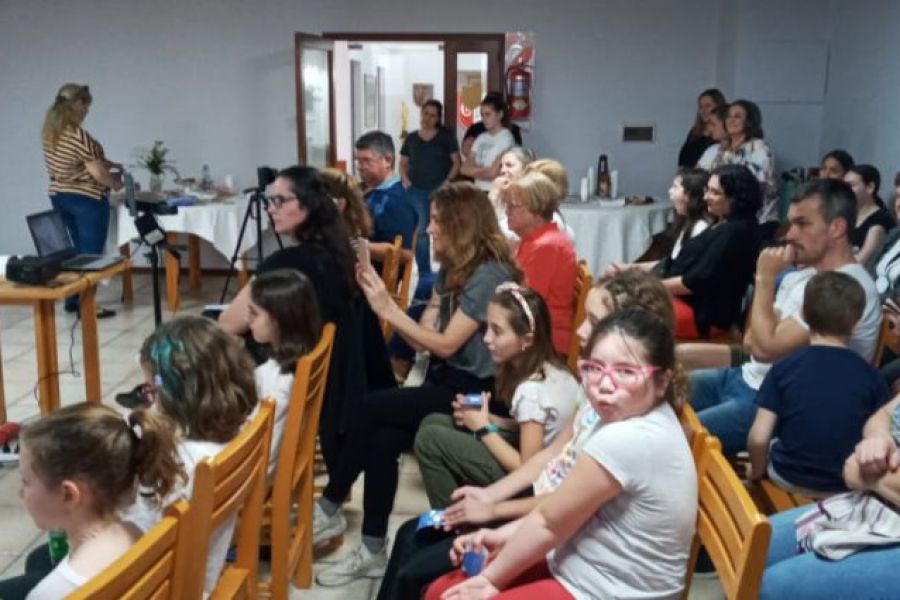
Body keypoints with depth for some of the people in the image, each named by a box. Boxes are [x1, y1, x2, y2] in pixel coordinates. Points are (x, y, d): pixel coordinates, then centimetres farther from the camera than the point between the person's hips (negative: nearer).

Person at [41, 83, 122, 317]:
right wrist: (117, 184, -2)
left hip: (59, 196, 9)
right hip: (86, 199, -9)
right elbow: (97, 172, -20)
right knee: (91, 254, 1)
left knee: (80, 250, 20)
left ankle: (73, 300, 25)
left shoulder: (49, 131, 5)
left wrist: (111, 164, 12)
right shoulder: (78, 135, -22)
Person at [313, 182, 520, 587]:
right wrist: (381, 297, -7)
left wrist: (388, 310, -17)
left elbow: (445, 344, -17)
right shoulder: (451, 269, 12)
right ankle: (372, 551, -7)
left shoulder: (488, 275, -16)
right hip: (445, 380, 8)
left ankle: (330, 509, -2)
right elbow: (422, 337, 5)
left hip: (473, 392, -8)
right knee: (382, 440, -16)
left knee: (371, 407, -18)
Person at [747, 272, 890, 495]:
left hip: (788, 479, -1)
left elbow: (759, 438, -15)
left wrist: (757, 470, 5)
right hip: (845, 487, 1)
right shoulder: (872, 378, -9)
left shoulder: (784, 367, -12)